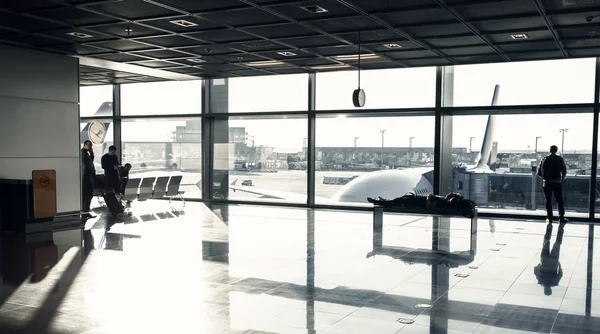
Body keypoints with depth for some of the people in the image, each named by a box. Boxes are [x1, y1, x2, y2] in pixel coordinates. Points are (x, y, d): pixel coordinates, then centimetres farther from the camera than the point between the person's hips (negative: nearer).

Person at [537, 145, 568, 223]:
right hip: (557, 183, -1)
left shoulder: (544, 159, 1)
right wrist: (562, 179, 11)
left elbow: (539, 172, 2)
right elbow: (564, 171, -6)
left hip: (547, 183, 1)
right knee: (559, 201, 6)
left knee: (548, 201, 7)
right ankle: (561, 217, 6)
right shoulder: (559, 159, -4)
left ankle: (549, 217, 7)